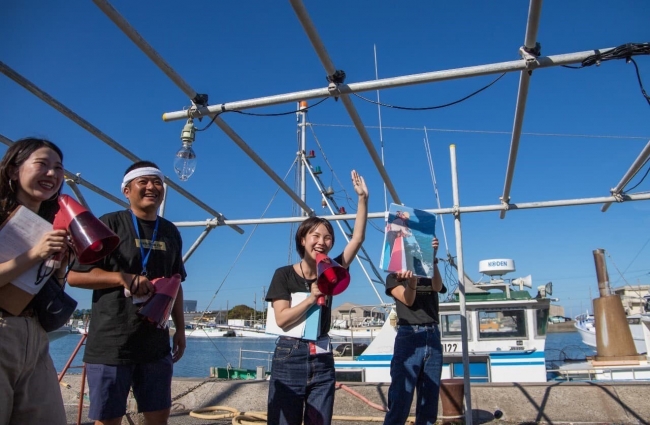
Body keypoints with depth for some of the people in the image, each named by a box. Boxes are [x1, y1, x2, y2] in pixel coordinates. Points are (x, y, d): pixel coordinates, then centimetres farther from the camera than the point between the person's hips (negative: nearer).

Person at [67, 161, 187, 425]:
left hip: (156, 345, 5)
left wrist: (180, 329, 13)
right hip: (110, 344, -4)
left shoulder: (171, 232, 11)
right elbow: (74, 275, -6)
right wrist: (123, 277, -19)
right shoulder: (110, 224, -4)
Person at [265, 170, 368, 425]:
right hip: (290, 358, -3)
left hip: (322, 360, 4)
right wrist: (311, 298, -22)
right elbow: (282, 319, -12)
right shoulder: (284, 274, -4)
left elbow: (357, 238, -1)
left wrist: (362, 198, -5)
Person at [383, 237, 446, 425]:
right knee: (400, 398, -9)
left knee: (430, 399, 7)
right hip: (408, 336, -4)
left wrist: (433, 258, -22)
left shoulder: (429, 277, 18)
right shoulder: (395, 278, 10)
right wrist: (412, 280, -29)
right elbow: (408, 300, -8)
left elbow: (438, 287, -6)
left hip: (433, 337, 4)